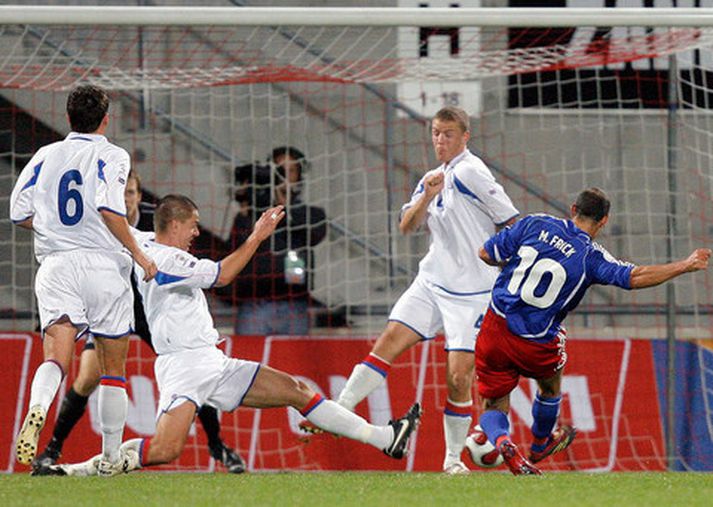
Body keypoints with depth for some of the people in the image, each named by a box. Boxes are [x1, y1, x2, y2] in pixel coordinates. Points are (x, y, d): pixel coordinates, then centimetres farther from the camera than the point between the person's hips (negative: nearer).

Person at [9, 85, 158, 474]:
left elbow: (20, 213, 11)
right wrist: (138, 253, -8)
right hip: (102, 265, -2)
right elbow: (108, 208, -17)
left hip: (55, 266, 2)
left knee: (55, 358, -11)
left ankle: (37, 409, -43)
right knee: (113, 369, 10)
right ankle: (111, 458, 14)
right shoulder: (111, 156, -1)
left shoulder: (45, 156, 12)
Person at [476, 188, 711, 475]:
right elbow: (635, 277, -16)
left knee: (494, 408, 11)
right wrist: (686, 266, -7)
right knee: (551, 384, 32)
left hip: (495, 329, 1)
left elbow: (486, 254, 3)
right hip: (537, 346, -1)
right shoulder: (591, 257, -7)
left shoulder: (535, 224, 0)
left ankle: (501, 440, -22)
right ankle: (540, 446, 53)